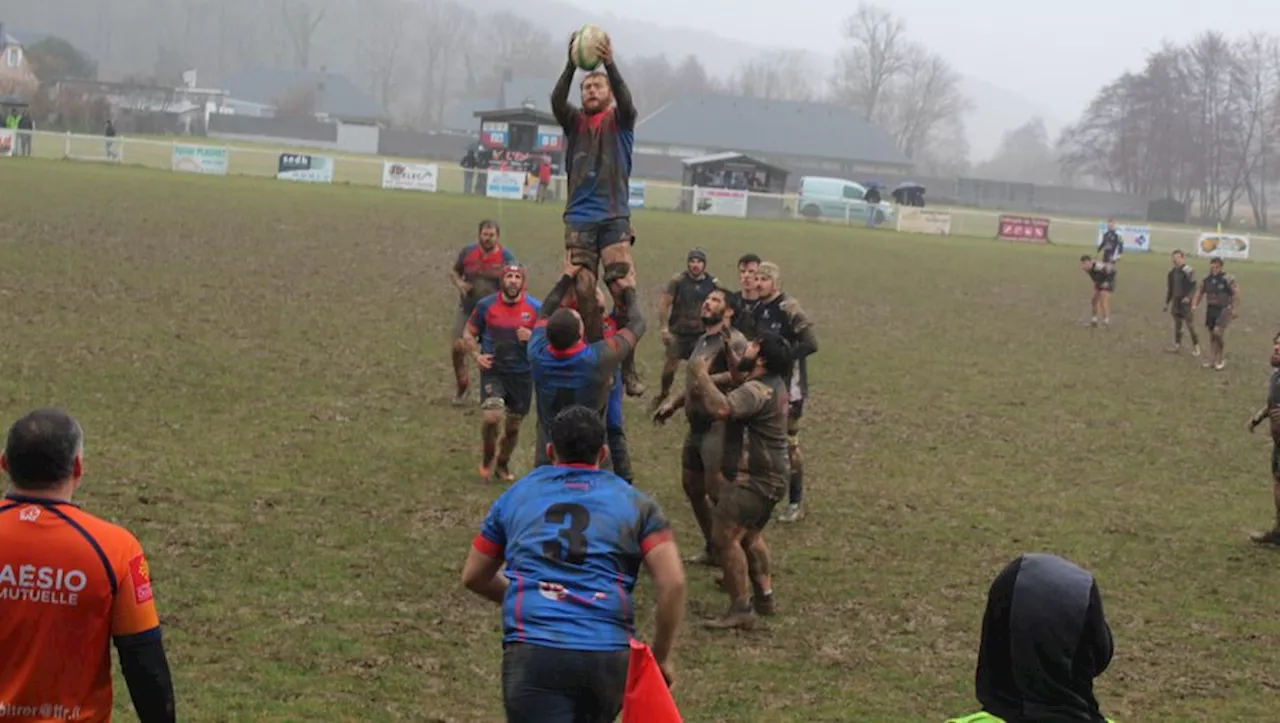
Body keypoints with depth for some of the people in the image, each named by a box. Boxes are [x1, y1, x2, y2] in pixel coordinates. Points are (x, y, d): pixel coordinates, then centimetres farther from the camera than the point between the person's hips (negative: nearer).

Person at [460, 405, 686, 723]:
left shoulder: (516, 494, 20)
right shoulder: (635, 502, 15)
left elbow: (473, 577, 29)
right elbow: (673, 582, 2)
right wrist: (661, 658, 12)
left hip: (533, 652, -1)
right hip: (609, 656, 1)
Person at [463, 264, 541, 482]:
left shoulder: (536, 308, -3)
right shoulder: (485, 305, -3)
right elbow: (469, 333, 9)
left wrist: (532, 337, -16)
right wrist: (477, 354, -9)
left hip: (522, 374, 2)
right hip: (493, 371, -2)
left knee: (513, 426, 11)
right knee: (492, 416, -22)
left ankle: (503, 465, 37)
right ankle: (488, 458, 5)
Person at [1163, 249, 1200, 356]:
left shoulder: (1188, 271, -12)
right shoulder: (1172, 271, 10)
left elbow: (1193, 286, -13)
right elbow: (1169, 287, 18)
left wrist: (1188, 297, -28)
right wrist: (1167, 302, 19)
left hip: (1185, 302, -6)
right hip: (1175, 302, 7)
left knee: (1190, 325, -3)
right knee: (1177, 324, 11)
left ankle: (1196, 346, 7)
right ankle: (1177, 345, 18)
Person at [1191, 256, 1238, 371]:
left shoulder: (1227, 279, -13)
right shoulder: (1206, 280, 3)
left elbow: (1236, 293, -12)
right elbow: (1200, 293, 15)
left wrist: (1235, 309, -16)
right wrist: (1195, 305, 1)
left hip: (1224, 309, -6)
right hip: (1211, 309, 6)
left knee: (1217, 332, -20)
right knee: (1212, 335, 10)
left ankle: (1222, 358, -2)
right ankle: (1212, 360, 19)